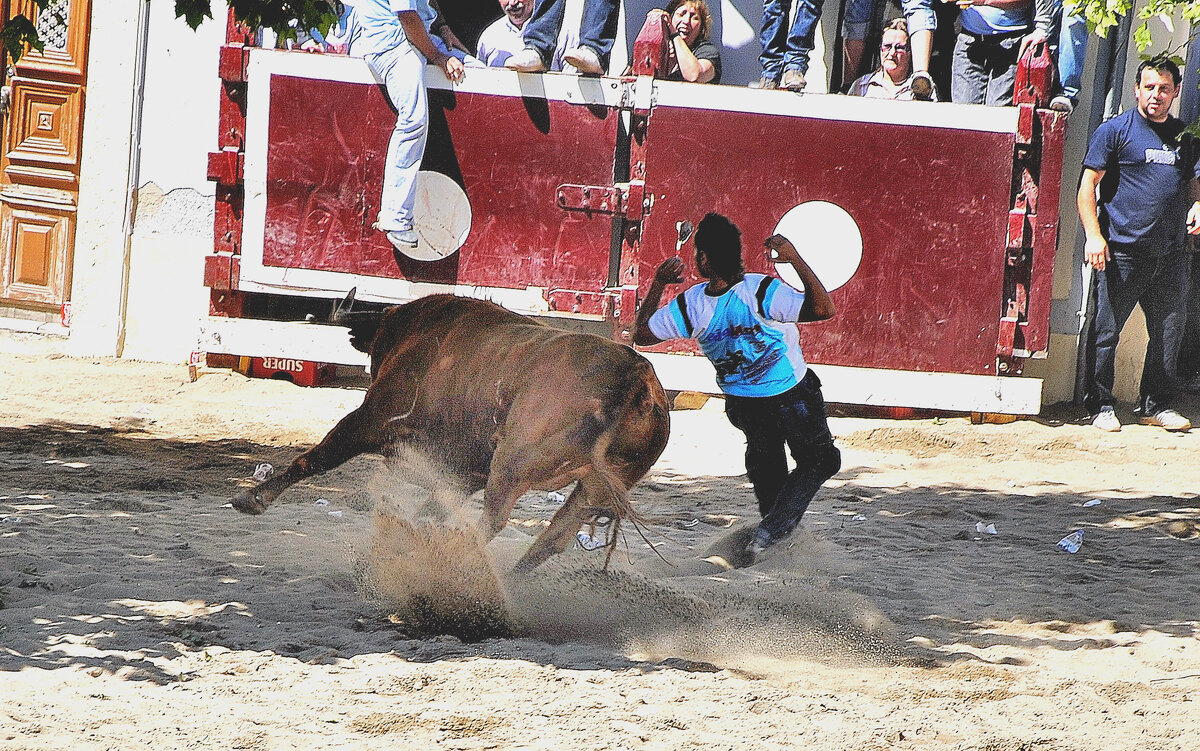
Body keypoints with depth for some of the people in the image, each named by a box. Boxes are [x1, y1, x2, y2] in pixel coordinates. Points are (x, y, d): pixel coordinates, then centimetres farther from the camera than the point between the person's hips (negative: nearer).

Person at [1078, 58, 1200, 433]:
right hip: (1124, 252, -5)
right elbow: (1088, 186, -3)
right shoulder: (1115, 131, 0)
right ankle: (1100, 405, 7)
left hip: (1170, 256, 5)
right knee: (1107, 330, -3)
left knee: (1169, 331, 7)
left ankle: (1155, 405, 18)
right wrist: (1093, 235, -14)